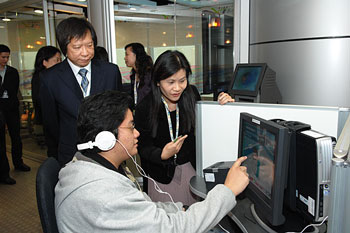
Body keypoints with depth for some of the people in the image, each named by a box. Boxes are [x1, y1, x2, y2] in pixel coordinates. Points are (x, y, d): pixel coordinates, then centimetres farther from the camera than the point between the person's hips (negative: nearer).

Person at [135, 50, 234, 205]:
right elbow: (144, 147, -12)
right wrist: (162, 155, -31)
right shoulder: (144, 108, -18)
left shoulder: (191, 94, -8)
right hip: (162, 173, -2)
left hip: (191, 168, 3)